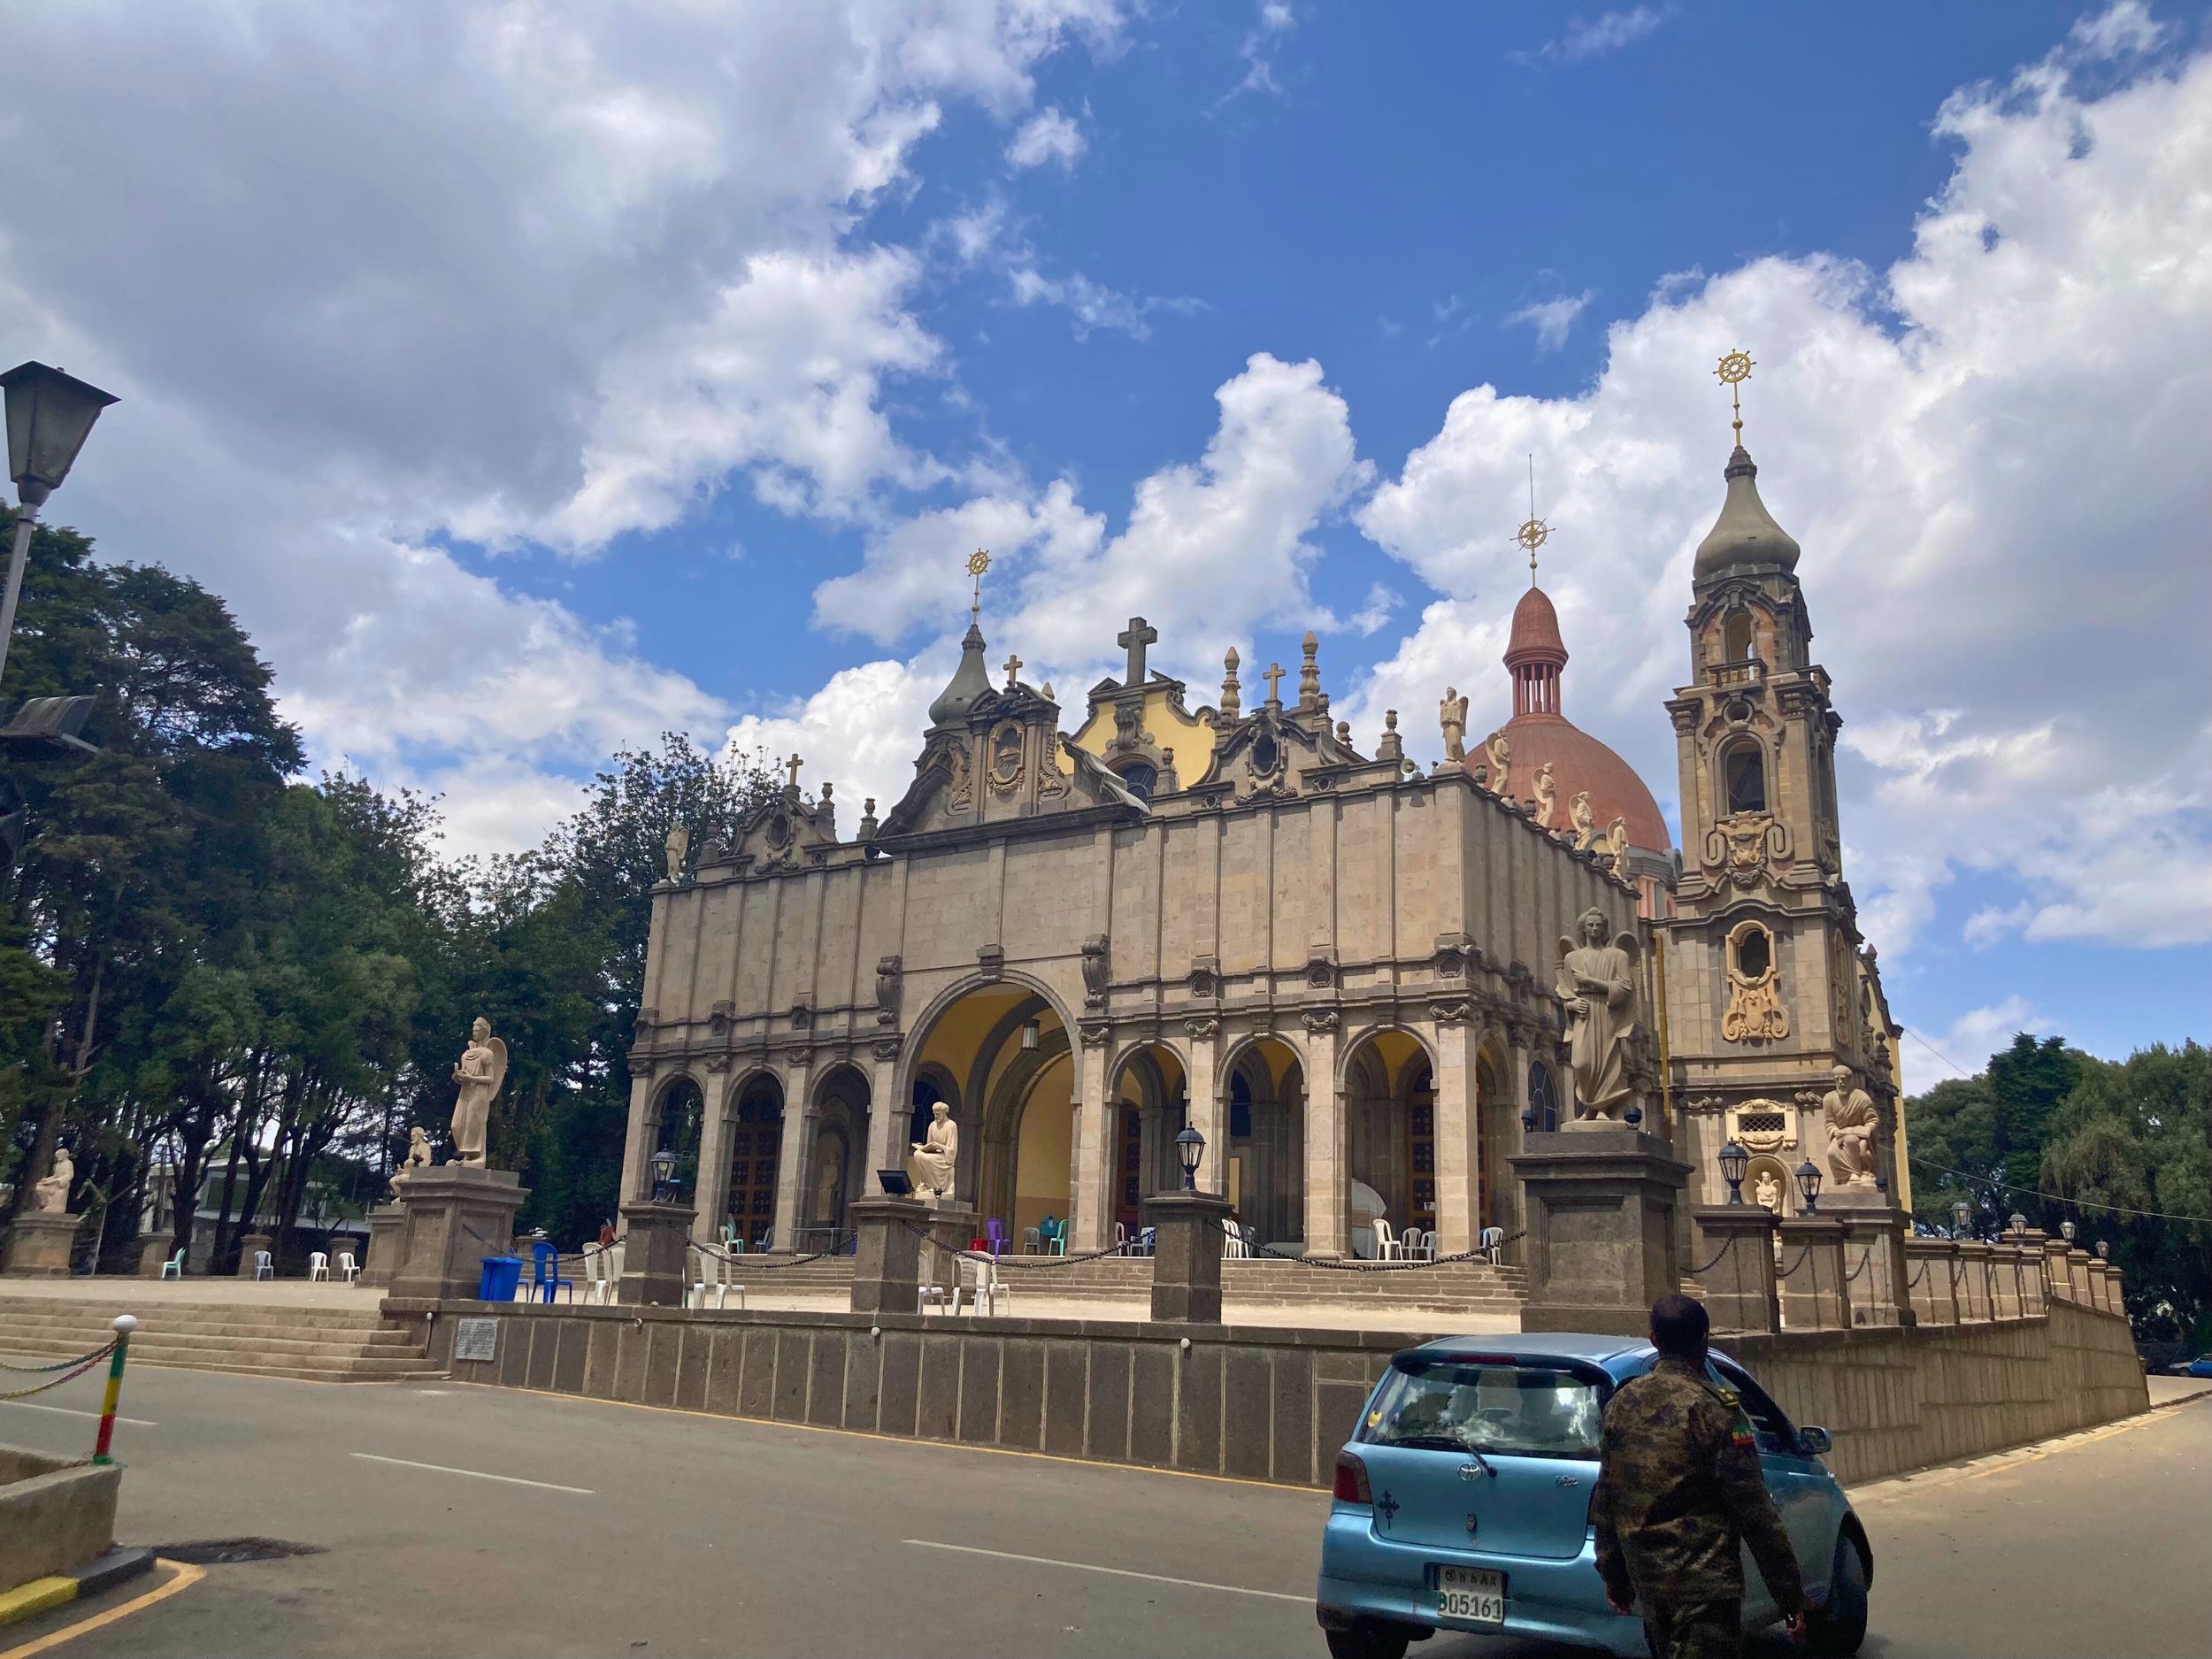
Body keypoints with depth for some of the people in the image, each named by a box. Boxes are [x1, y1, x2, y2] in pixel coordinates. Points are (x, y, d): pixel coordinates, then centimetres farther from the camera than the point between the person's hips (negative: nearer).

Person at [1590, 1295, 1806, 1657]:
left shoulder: (1622, 1403, 5)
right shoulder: (1713, 1407, -14)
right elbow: (1754, 1510, -14)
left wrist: (1613, 1573, 21)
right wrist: (1791, 1597, -8)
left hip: (1646, 1578, 7)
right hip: (1704, 1585, -7)